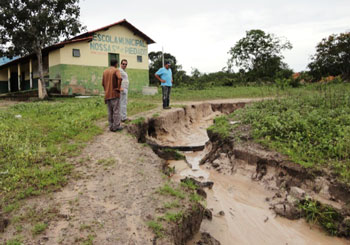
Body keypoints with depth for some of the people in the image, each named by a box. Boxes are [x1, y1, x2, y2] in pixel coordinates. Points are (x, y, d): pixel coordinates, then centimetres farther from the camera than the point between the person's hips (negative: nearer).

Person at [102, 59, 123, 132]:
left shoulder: (105, 71, 13)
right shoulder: (116, 70, -5)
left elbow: (103, 83, 12)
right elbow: (119, 78, -26)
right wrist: (119, 88, -16)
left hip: (107, 95, 6)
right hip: (115, 94, -6)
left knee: (110, 111, 9)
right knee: (116, 111, -2)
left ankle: (111, 126, 10)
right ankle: (116, 126, -1)